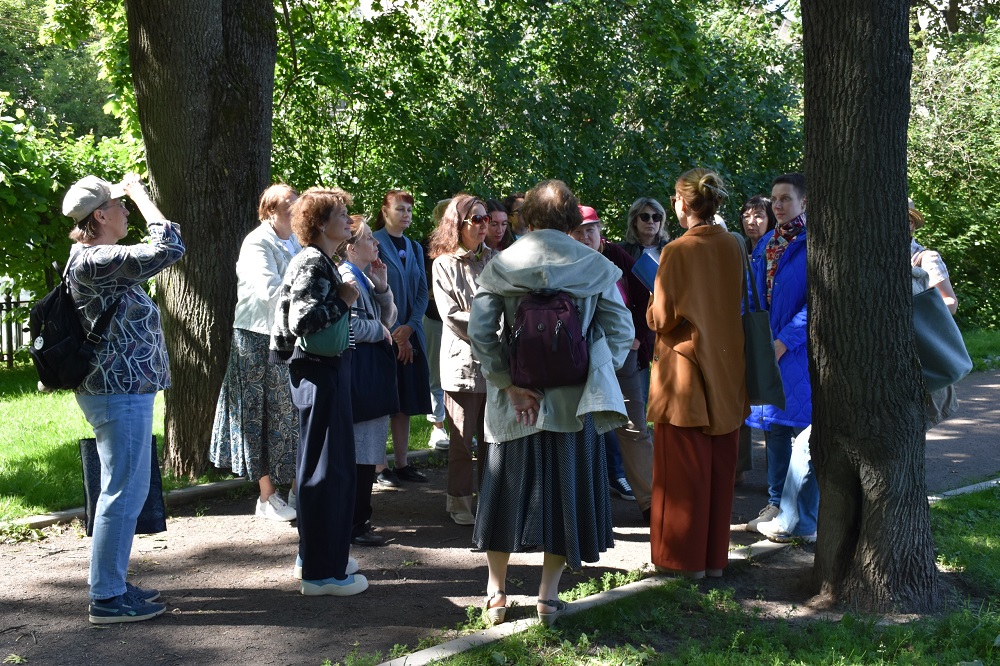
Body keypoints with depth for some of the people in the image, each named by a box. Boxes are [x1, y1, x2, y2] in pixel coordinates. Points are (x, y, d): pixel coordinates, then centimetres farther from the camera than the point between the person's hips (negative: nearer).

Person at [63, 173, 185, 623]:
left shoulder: (91, 258, 14)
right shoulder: (95, 261, -19)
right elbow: (168, 248, -22)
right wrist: (140, 194, -13)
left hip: (119, 388, 11)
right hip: (121, 391, -11)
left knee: (126, 490, 16)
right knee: (123, 493, -5)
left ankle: (112, 584, 25)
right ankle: (107, 598, 2)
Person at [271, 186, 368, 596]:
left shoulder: (322, 262, 15)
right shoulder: (312, 264, -15)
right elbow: (304, 321, -25)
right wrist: (343, 301, -15)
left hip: (324, 371, 11)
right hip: (319, 374, -11)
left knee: (325, 466, 18)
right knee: (328, 470, -5)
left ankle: (315, 555, 30)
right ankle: (321, 572, 3)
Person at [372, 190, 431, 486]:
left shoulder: (415, 248, 15)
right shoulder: (374, 243, -5)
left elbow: (422, 292, 10)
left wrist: (409, 327, -6)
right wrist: (395, 334, -11)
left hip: (410, 335, 6)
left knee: (405, 402, 7)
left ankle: (402, 464, 14)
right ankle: (380, 467, 1)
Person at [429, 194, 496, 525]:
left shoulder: (495, 260, 11)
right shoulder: (444, 264, 1)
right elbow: (452, 316, -7)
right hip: (463, 361, -3)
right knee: (462, 438, 2)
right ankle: (459, 503, 13)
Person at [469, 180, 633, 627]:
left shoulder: (500, 267, -3)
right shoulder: (595, 268, -3)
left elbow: (479, 331, -10)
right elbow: (621, 333, -5)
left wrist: (509, 383, -8)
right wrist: (596, 374, 1)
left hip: (514, 404, 1)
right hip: (574, 403, 0)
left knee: (505, 489, 13)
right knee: (566, 489, 11)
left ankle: (495, 593, 19)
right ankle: (548, 596, 15)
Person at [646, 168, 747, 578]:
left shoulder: (677, 252, -16)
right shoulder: (733, 247, 1)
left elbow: (661, 318, -14)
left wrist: (653, 307, 6)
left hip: (685, 374, -5)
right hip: (726, 370, 6)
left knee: (684, 471, 4)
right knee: (719, 470, 12)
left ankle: (686, 558, 10)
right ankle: (715, 557, 19)